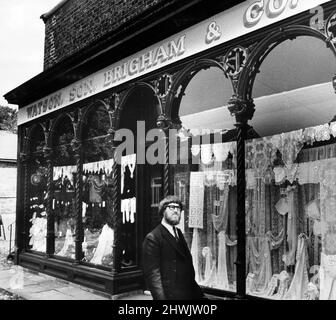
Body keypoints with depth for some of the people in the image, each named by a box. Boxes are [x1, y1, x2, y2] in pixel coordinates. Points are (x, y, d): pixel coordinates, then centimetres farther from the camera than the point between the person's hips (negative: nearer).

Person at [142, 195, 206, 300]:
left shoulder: (179, 234, 14)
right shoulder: (152, 238, -12)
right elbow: (152, 274, -16)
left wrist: (198, 294, 12)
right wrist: (161, 297, -23)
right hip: (170, 295, -7)